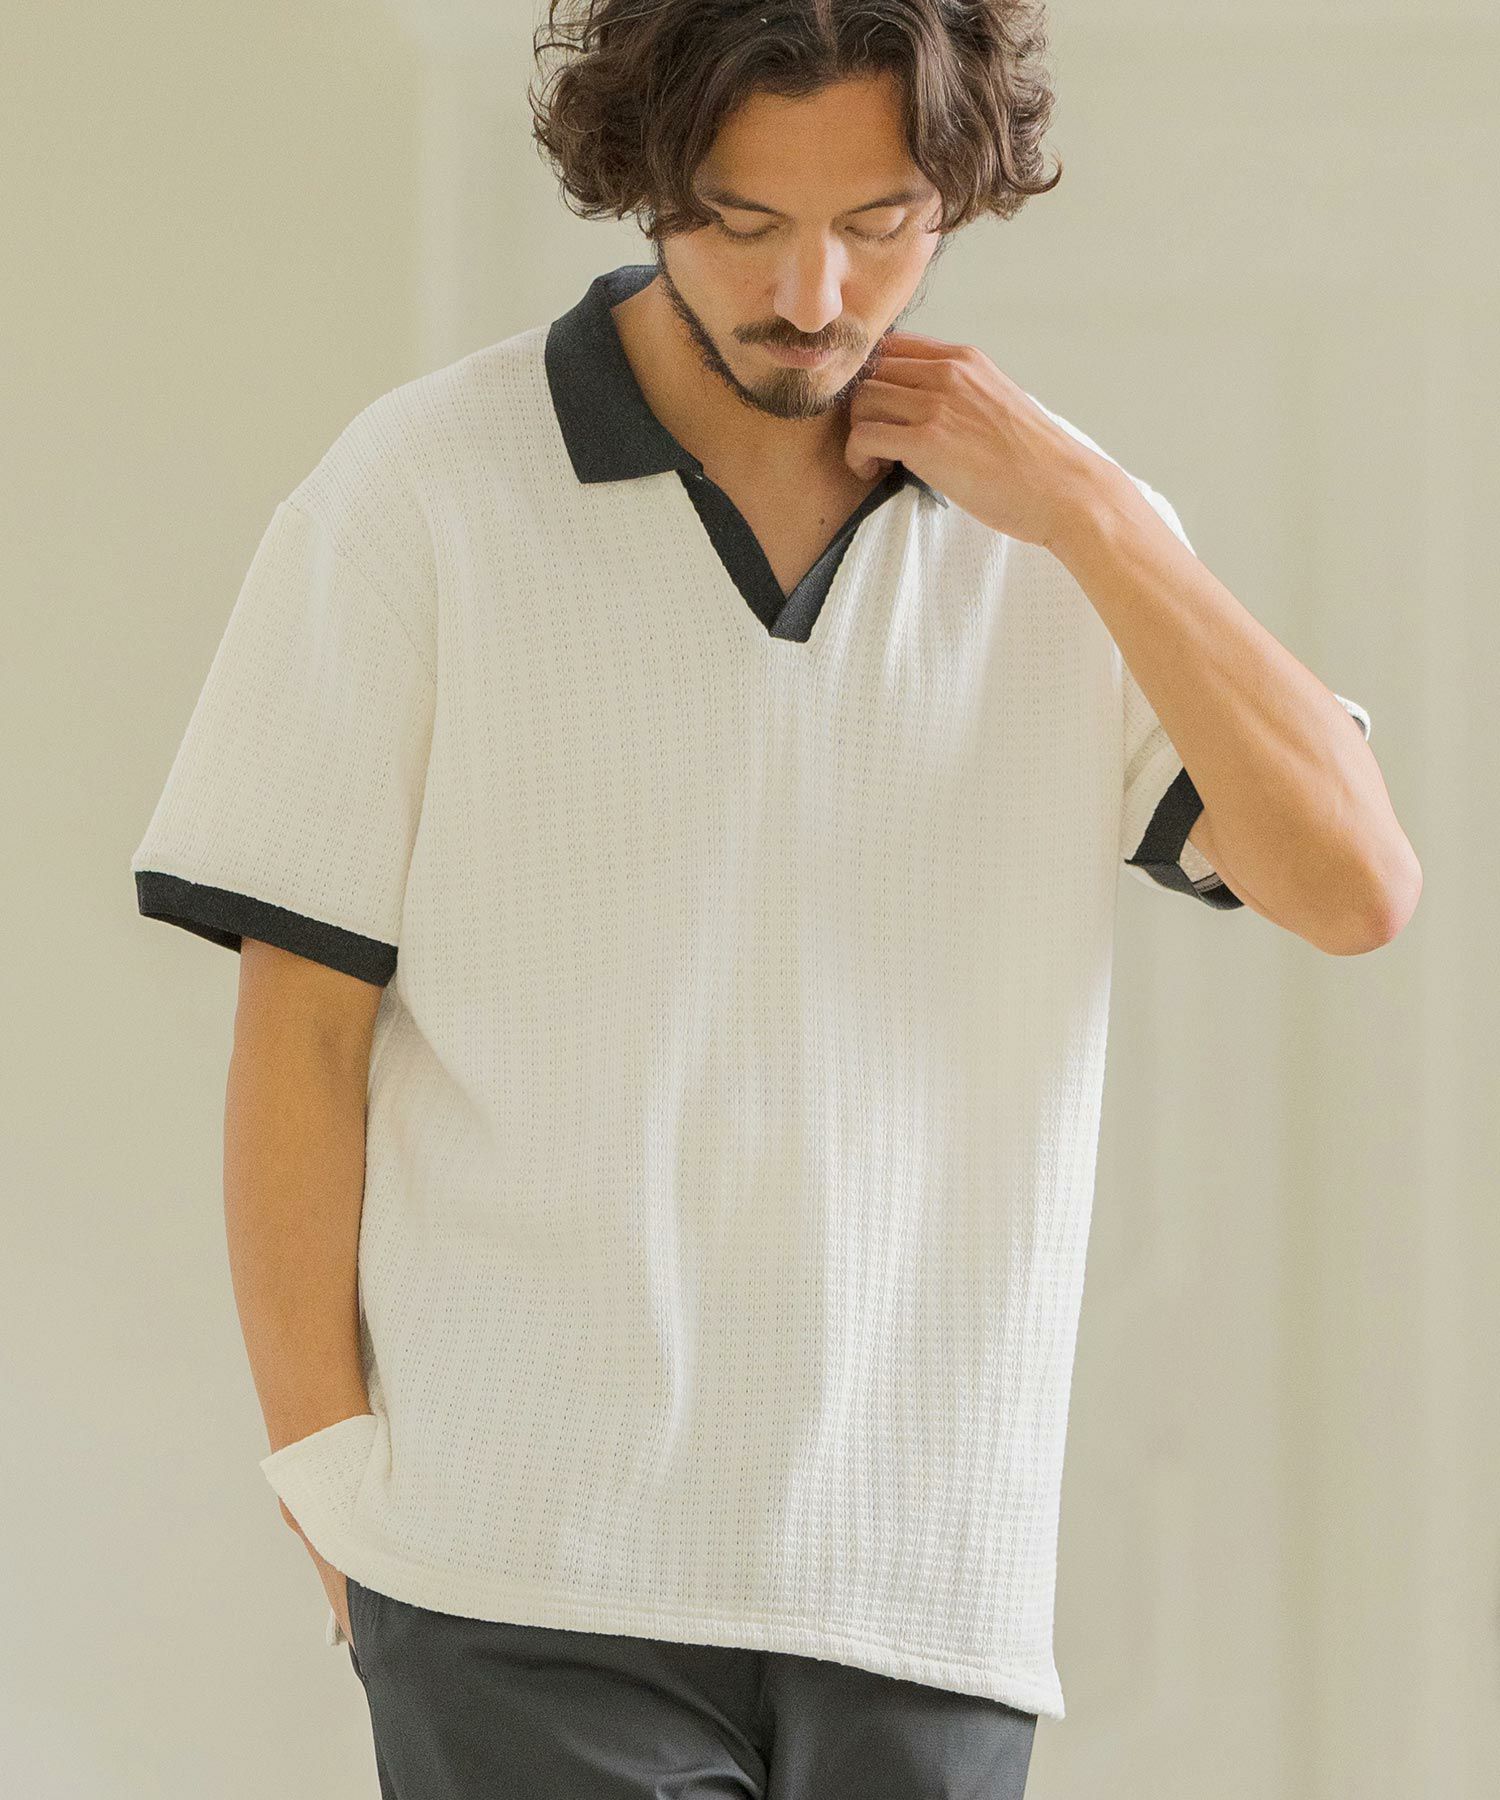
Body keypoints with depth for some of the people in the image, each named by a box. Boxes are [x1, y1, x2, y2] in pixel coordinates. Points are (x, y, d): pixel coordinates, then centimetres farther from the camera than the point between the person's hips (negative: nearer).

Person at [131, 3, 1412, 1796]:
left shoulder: (1065, 535, 8)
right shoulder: (423, 494, -2)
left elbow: (1349, 886, -4)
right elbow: (298, 1034, -1)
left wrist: (1087, 513, -7)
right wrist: (330, 1480, -6)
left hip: (925, 1592, 3)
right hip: (529, 1579, -3)